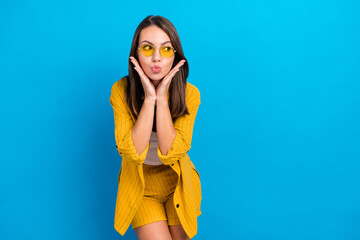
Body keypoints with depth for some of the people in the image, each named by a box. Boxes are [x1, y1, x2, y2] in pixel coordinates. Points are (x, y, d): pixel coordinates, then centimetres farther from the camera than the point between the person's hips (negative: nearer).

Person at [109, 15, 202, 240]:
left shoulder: (189, 93, -15)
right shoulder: (121, 90, -16)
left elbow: (171, 152, -23)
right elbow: (132, 152, -24)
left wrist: (162, 98, -28)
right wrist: (149, 98, -29)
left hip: (177, 183, 1)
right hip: (140, 186, -1)